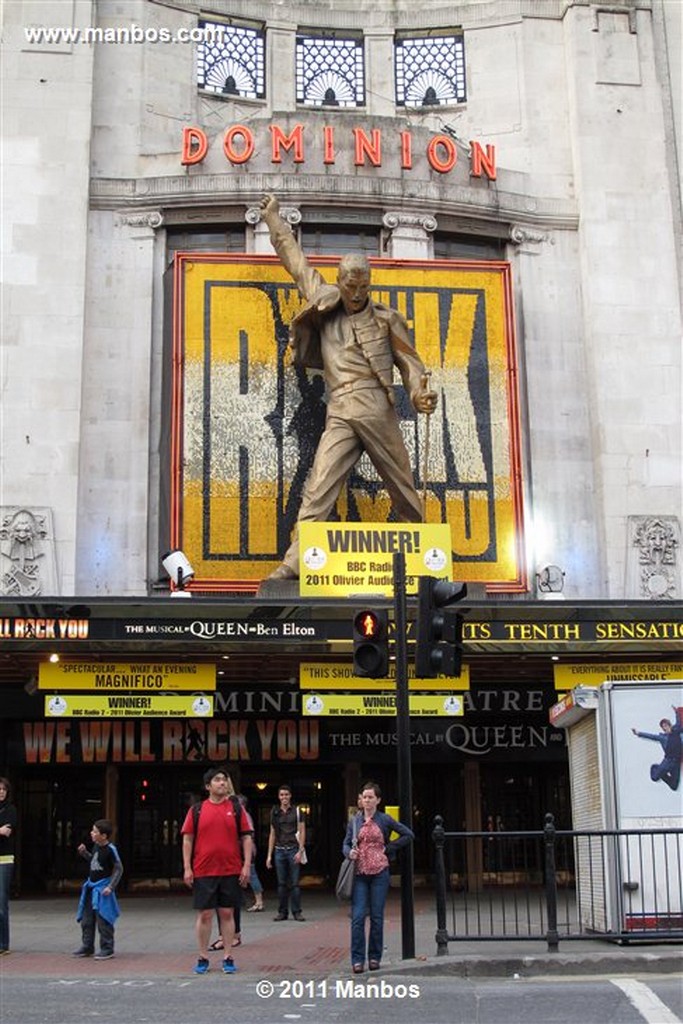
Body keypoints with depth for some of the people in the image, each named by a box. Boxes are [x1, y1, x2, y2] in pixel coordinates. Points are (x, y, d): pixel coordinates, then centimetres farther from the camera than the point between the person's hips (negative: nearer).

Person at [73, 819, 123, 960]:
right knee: (86, 919, 13)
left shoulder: (110, 849, -18)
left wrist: (111, 886, -19)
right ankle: (87, 947, 23)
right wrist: (84, 852, 8)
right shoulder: (96, 846, 4)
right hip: (91, 886, 8)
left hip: (103, 889, -8)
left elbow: (119, 869, -15)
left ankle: (107, 949, 4)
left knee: (103, 920, -5)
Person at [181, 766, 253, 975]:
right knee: (204, 914, 3)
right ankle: (202, 958, 14)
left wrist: (247, 865, -3)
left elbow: (246, 838, 5)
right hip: (203, 872, -1)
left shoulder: (236, 808, 5)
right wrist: (187, 868, -2)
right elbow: (187, 840, 4)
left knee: (227, 913, 5)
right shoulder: (196, 811, 3)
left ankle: (228, 958, 11)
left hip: (231, 871, 1)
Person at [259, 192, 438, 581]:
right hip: (339, 414, 1)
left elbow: (408, 360, 7)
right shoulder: (325, 306, 15)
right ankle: (295, 563, -15)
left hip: (377, 409, -1)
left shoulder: (386, 318, 9)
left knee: (402, 486, 7)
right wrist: (273, 218, 32)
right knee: (318, 490, -10)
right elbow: (296, 260, 25)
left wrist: (421, 393, -12)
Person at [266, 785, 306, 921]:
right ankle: (282, 912, 11)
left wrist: (300, 851, -9)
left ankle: (297, 912, 4)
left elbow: (302, 832, 1)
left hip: (293, 849, -3)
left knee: (294, 883, -2)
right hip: (279, 850, 3)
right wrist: (269, 855, 9)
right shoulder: (275, 813, 11)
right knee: (281, 883, 4)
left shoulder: (297, 811, 3)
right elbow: (272, 834, 14)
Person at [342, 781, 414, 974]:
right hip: (359, 873, 1)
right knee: (357, 917, -6)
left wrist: (389, 848, 0)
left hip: (379, 873, -1)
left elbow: (409, 835, 5)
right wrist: (349, 853, -12)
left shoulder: (385, 820, 2)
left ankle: (374, 958, 15)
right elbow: (346, 844, 10)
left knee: (377, 917, 3)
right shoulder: (354, 821, 8)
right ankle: (357, 959, 0)